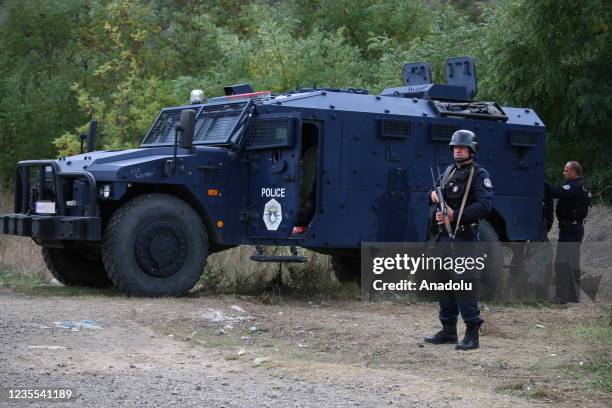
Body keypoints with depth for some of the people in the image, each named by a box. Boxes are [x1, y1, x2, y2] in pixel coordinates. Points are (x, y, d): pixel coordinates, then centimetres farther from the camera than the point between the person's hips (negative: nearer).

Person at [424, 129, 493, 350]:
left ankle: (472, 333, -9)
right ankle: (448, 330, 19)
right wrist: (433, 195, 1)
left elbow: (485, 205, -19)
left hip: (464, 236, -8)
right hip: (445, 235, 8)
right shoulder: (450, 171, 16)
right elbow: (439, 196, 26)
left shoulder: (479, 174, -7)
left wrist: (454, 215, -22)